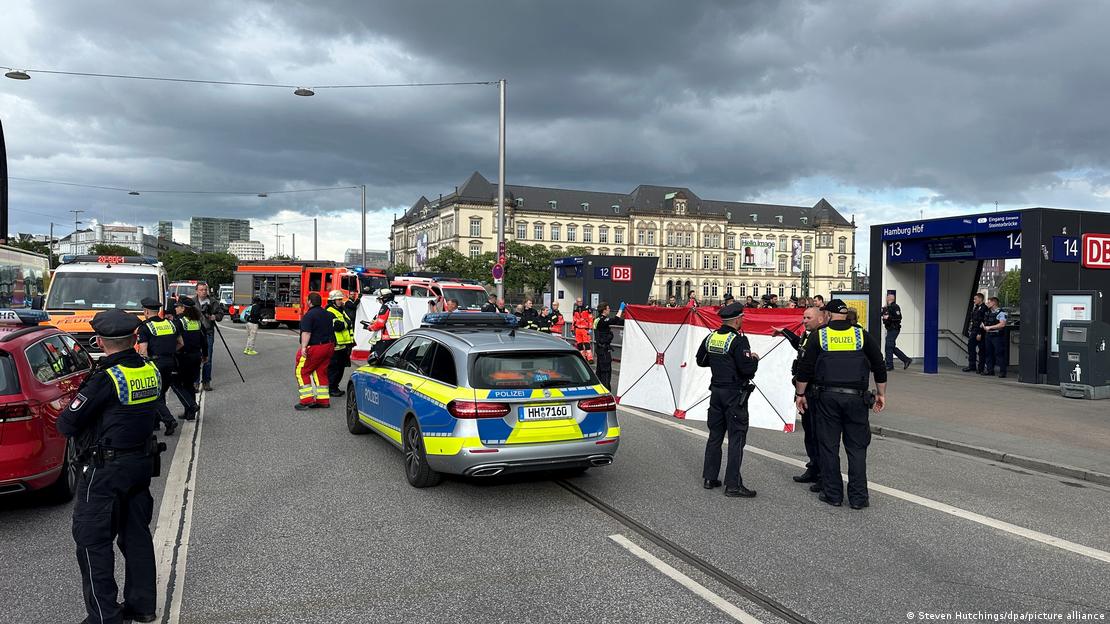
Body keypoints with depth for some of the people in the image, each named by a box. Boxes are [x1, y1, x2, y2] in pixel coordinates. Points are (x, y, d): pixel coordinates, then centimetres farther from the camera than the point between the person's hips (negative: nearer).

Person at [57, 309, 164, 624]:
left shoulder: (106, 378, -20)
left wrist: (70, 414, 5)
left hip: (105, 469, -7)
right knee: (136, 534, 17)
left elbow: (66, 424, -18)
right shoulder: (151, 371, 1)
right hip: (143, 461, 7)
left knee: (92, 540, 5)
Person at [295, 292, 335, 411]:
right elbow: (331, 331, 25)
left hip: (315, 348, -8)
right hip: (329, 346, 8)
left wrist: (303, 347, -29)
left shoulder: (309, 315, -12)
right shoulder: (327, 314, 15)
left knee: (302, 371, 0)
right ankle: (323, 400, 13)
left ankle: (307, 400, -7)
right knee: (321, 372, 14)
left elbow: (306, 333, -23)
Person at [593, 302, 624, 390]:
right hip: (604, 349, -10)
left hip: (600, 348, 10)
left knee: (600, 369, 16)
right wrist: (620, 309, -19)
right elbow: (615, 320, -32)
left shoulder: (598, 319, 12)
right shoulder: (602, 320, -18)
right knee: (606, 370, -7)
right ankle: (606, 391, -6)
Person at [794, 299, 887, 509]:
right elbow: (879, 367, 7)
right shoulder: (861, 335, 4)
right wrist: (881, 394, 17)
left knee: (829, 446, 7)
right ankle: (858, 497, 7)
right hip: (856, 397, 1)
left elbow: (805, 368, 0)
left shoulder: (820, 336, 1)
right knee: (857, 447, 7)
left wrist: (800, 393, 10)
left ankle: (832, 494, 12)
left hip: (827, 397, -1)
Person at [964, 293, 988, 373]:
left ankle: (980, 368, 6)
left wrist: (979, 334, -20)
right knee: (971, 347, 9)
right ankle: (972, 366, 16)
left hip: (980, 332, -9)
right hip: (973, 331, 9)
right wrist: (970, 330, 15)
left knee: (981, 350, 0)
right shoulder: (975, 307, 14)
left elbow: (984, 322, -17)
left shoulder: (984, 308, -13)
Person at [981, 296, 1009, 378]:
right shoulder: (988, 312, 14)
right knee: (989, 353, 10)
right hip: (988, 335, 8)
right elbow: (984, 322, 28)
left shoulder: (1000, 313, -10)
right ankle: (989, 370, 18)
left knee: (999, 354, -7)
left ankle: (1002, 371, -4)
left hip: (997, 336, -8)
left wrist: (990, 327, -19)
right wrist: (983, 325, 5)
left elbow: (1002, 324, -21)